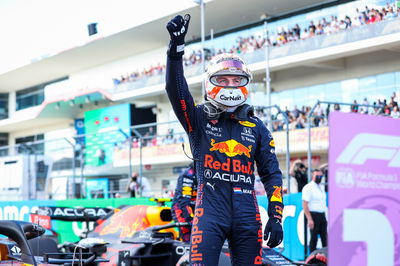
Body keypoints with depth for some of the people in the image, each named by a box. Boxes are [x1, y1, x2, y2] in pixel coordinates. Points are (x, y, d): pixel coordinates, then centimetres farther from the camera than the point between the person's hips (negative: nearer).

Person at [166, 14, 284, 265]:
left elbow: (272, 174, 12)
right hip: (210, 210, -3)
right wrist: (177, 45, -22)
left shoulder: (257, 127, 13)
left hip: (247, 214, 3)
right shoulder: (199, 118, 6)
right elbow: (175, 88, -10)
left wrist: (276, 217, 2)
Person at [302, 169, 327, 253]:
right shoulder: (308, 188, -8)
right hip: (314, 215, -7)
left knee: (324, 237, 7)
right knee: (314, 238, -3)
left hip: (322, 215, 7)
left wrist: (324, 217, 15)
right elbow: (305, 205, -14)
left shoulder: (321, 187, 16)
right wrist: (309, 219, -21)